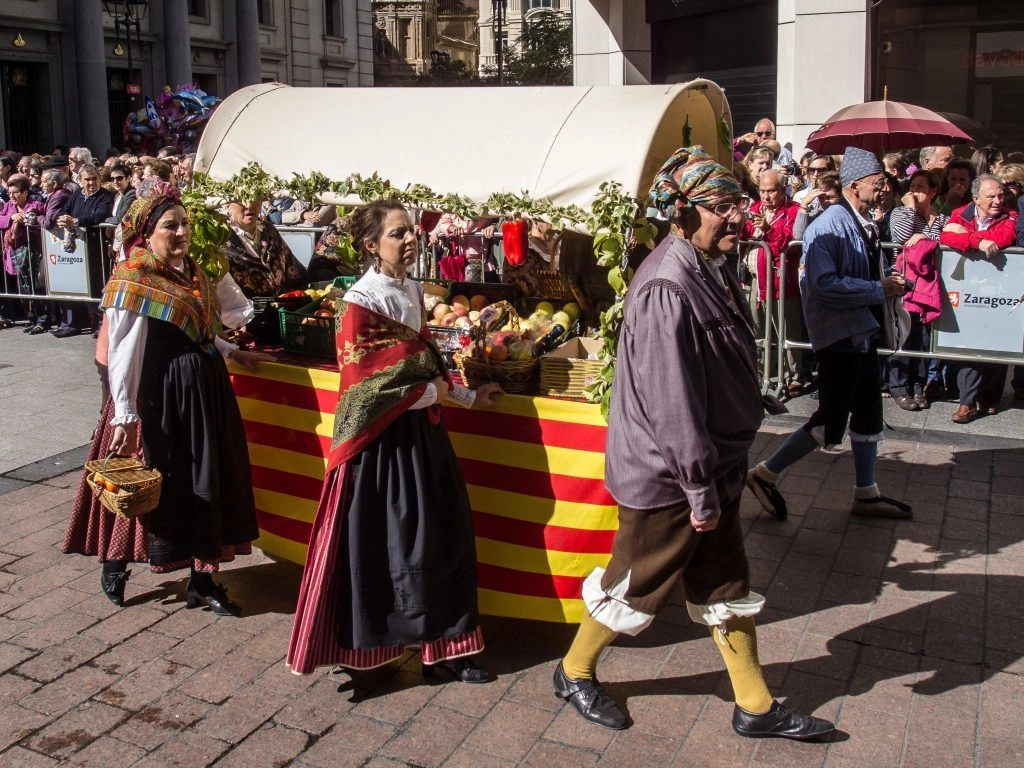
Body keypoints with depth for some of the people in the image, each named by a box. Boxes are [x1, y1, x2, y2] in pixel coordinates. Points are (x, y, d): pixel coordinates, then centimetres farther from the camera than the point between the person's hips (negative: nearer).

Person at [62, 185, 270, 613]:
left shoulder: (191, 273, 10)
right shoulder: (133, 281, -14)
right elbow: (123, 354, -17)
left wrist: (234, 353, 21)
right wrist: (125, 416, -19)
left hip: (204, 388, 8)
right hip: (159, 394, -8)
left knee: (208, 483, 9)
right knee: (153, 485, 4)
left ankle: (203, 579, 19)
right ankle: (114, 565, 29)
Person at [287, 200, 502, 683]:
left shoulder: (412, 291, 8)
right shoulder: (360, 302, -15)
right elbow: (366, 387, -19)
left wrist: (467, 397, 18)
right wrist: (431, 393, -8)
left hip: (420, 432, 7)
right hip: (379, 439, -7)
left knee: (437, 540, 10)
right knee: (373, 547, 3)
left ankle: (441, 645, 22)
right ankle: (360, 653, 19)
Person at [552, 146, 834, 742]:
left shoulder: (712, 269, 6)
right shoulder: (668, 288, -25)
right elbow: (670, 400, -26)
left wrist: (726, 470, 17)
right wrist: (700, 487, -21)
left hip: (713, 467, 9)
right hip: (667, 476, -9)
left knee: (727, 586, 18)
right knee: (636, 585, 10)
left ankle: (757, 706, 32)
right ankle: (575, 672, 34)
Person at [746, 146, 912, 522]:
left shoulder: (866, 224, 10)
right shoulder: (829, 226, -18)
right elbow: (824, 284, -27)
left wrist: (888, 284, -1)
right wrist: (879, 290, -21)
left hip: (863, 332, 9)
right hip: (838, 334, -9)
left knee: (869, 413, 15)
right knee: (831, 419, -4)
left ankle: (866, 494, 28)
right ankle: (765, 474, 9)